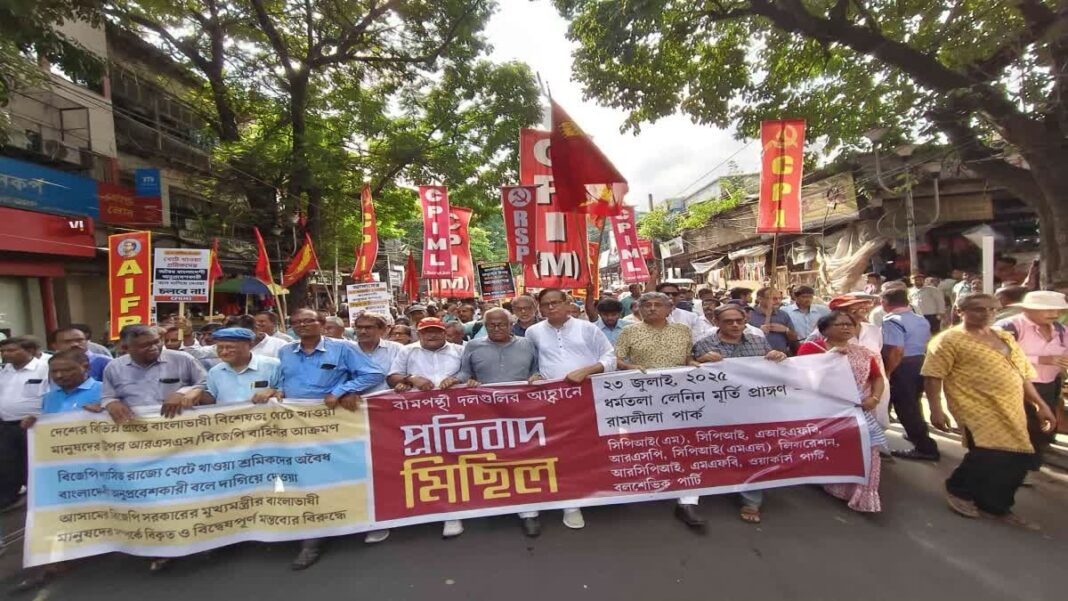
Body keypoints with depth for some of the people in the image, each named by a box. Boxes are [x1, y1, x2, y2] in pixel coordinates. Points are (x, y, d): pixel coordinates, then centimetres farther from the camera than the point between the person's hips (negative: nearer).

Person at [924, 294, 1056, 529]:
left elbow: (1023, 374, 22)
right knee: (991, 455, -16)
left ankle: (995, 506, 25)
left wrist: (1040, 405, 17)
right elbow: (933, 376, -13)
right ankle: (958, 490, 10)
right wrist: (936, 410, -18)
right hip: (979, 409, -7)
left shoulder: (1005, 338, 16)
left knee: (1017, 458, 7)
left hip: (1012, 411, 8)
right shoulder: (949, 340, -8)